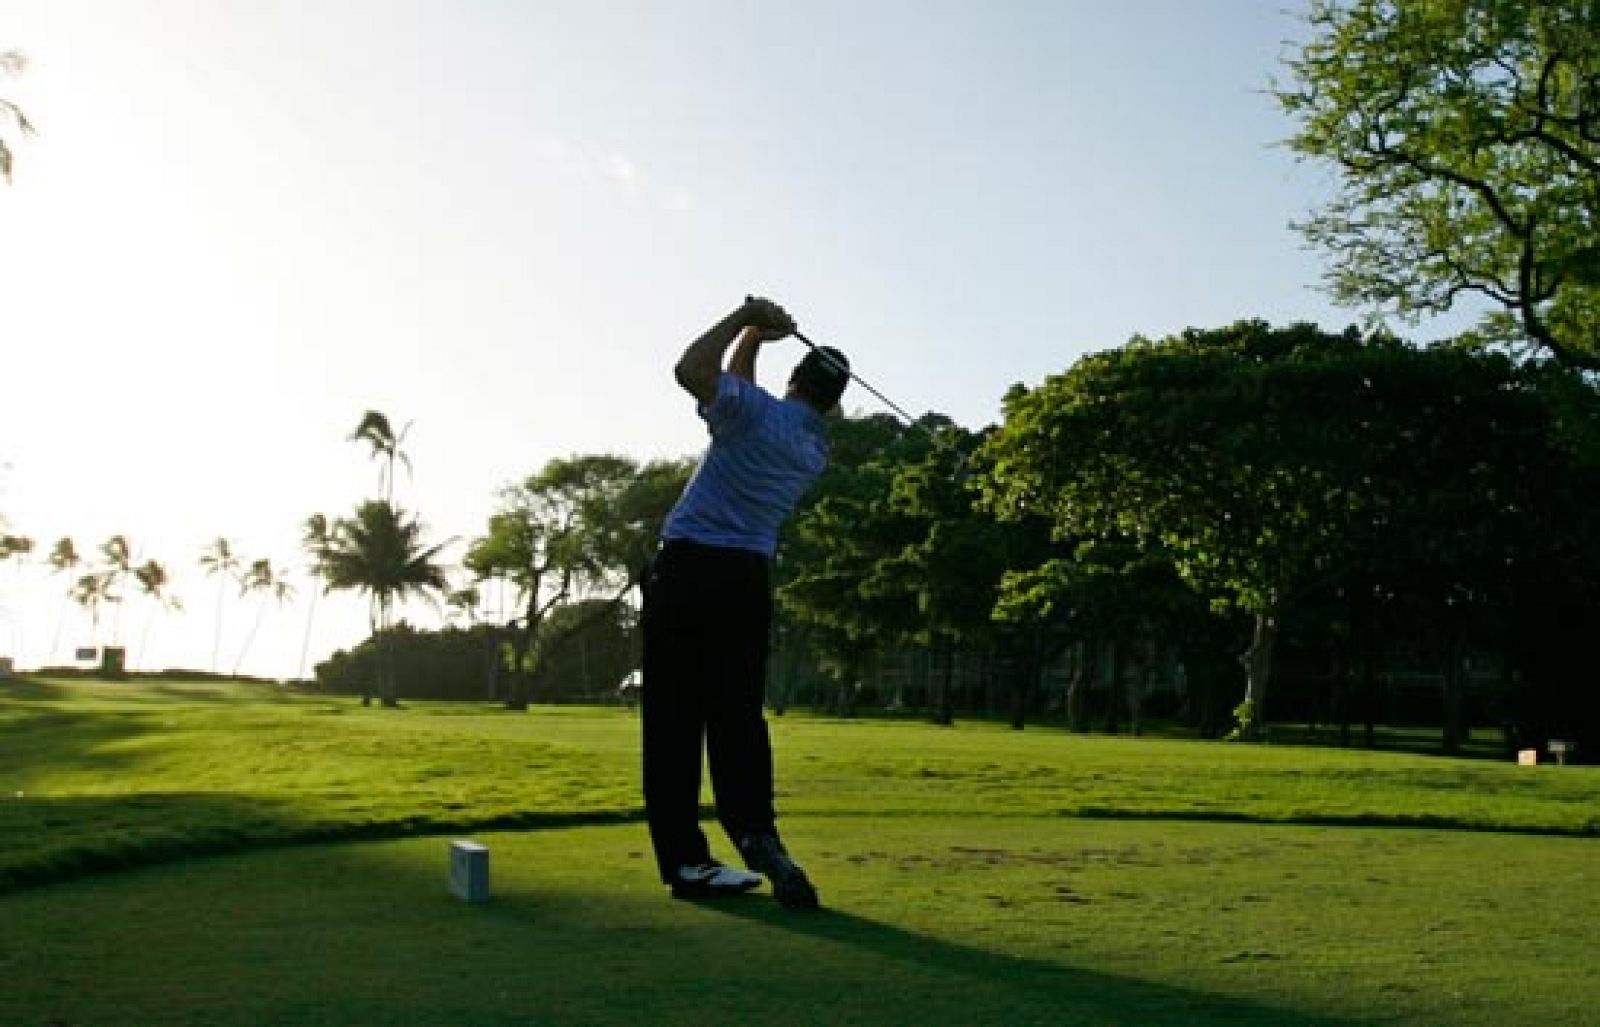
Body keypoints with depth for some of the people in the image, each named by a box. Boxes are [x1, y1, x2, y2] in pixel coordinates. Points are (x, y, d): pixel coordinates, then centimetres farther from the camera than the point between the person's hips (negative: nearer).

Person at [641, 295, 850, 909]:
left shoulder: (760, 411, -5)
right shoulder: (817, 449, 13)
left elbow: (691, 370, -14)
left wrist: (749, 321, -2)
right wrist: (753, 334, 18)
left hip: (686, 569, -4)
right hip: (746, 580, 4)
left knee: (674, 719, -1)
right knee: (738, 717, 8)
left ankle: (686, 860, -2)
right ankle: (756, 834, -12)